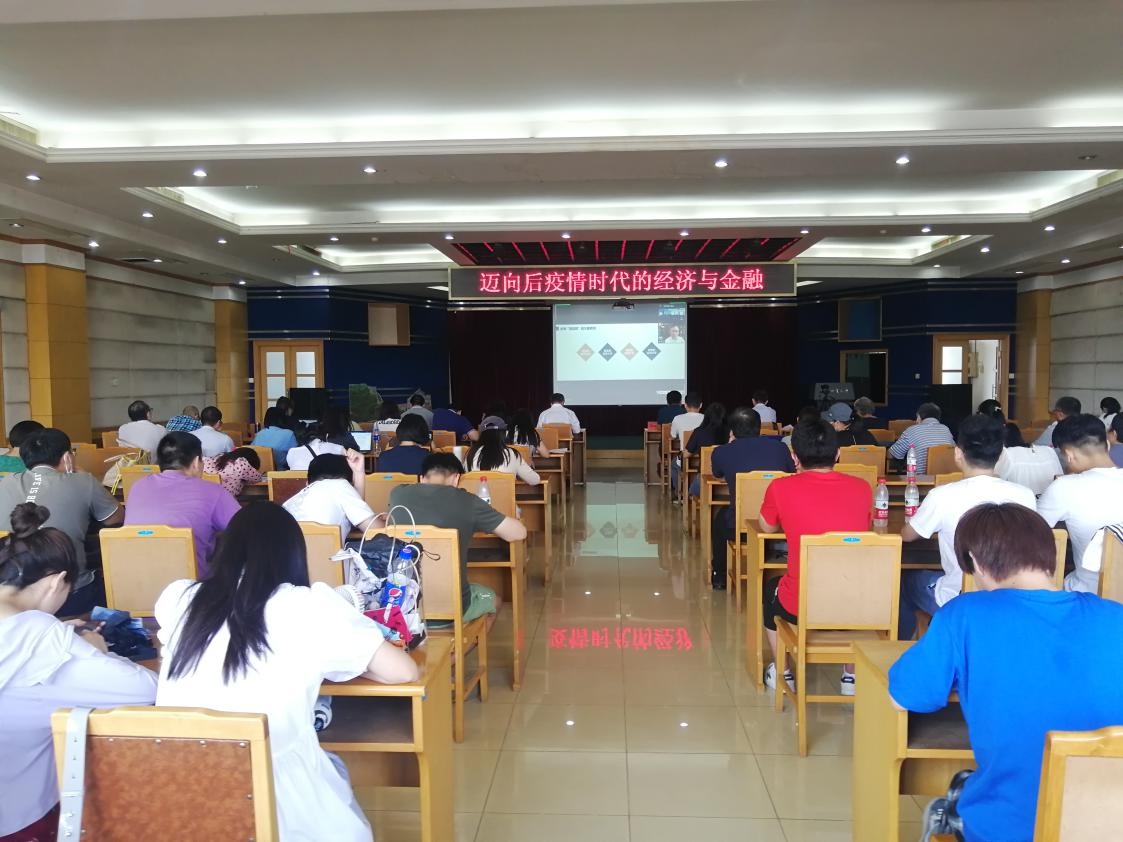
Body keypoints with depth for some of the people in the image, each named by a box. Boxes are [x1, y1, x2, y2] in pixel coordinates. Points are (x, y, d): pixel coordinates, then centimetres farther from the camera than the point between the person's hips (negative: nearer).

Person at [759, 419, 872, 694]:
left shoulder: (781, 487, -9)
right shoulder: (862, 488, -2)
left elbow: (766, 527, 10)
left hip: (801, 608, -2)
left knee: (771, 589, 33)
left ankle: (781, 673, 37)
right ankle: (852, 675, 39)